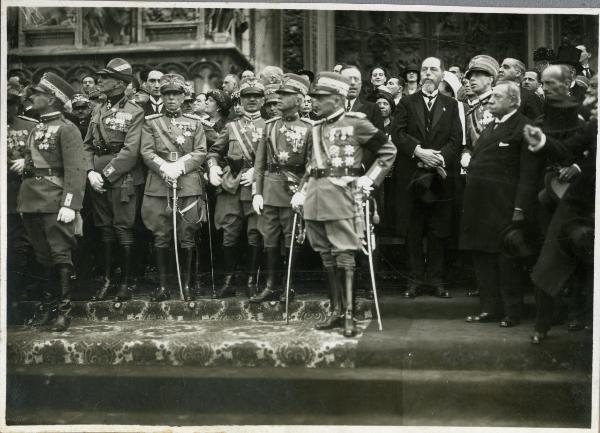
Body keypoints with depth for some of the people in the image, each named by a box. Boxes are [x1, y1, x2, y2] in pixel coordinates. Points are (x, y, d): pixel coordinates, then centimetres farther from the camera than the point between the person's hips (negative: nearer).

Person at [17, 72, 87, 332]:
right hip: (31, 201, 8)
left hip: (54, 202, -8)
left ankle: (64, 310, -2)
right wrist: (22, 202, 13)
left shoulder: (66, 129, -7)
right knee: (43, 256, 13)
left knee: (60, 254, -6)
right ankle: (51, 303, 23)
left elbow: (75, 171, -14)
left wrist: (70, 205, -23)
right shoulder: (36, 129, 17)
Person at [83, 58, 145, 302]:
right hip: (99, 180, 6)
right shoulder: (98, 111, 13)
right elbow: (87, 145, 11)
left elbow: (130, 151, -15)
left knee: (123, 230, -2)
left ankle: (125, 283, 6)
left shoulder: (134, 113, -7)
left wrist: (106, 175, -16)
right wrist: (91, 172, -5)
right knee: (105, 229, 10)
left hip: (123, 180, -6)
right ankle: (107, 280, 18)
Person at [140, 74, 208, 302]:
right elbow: (146, 152, 1)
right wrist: (164, 168, -15)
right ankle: (162, 286, 10)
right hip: (158, 187, 0)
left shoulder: (195, 122, 11)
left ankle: (186, 285, 12)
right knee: (161, 238, 2)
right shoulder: (151, 122, 9)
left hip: (189, 186, 0)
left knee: (187, 239, 2)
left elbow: (201, 153, 4)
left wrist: (180, 166, -12)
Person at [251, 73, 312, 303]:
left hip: (294, 190, -4)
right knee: (270, 240, 6)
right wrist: (256, 192, 3)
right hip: (270, 188, 4)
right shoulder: (270, 125, 11)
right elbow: (260, 162, 11)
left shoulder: (308, 128, 0)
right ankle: (271, 287, 14)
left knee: (291, 240, 2)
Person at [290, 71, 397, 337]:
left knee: (344, 255, -7)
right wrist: (301, 192, 13)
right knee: (327, 256, 10)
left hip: (342, 194, -6)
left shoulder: (355, 123, -3)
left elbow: (388, 151, 0)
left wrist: (368, 180, -7)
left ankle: (348, 315, -4)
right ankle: (335, 311, 19)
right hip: (315, 198, 7)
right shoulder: (317, 128, 16)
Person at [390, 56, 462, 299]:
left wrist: (441, 157, -16)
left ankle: (437, 280, 9)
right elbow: (397, 133, -3)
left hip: (440, 177, 0)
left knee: (438, 232, 2)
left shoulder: (451, 105, 12)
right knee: (413, 232, 2)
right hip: (411, 176, 0)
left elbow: (456, 140, 2)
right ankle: (415, 280, 8)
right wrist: (418, 151, -17)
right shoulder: (407, 103, 10)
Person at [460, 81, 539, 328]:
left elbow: (528, 174, -14)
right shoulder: (490, 127, 18)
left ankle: (511, 312, 9)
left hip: (504, 208, -8)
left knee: (506, 260, -1)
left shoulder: (523, 128, -9)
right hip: (480, 204, 8)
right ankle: (489, 308, 21)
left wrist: (520, 208, -19)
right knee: (482, 257, 11)